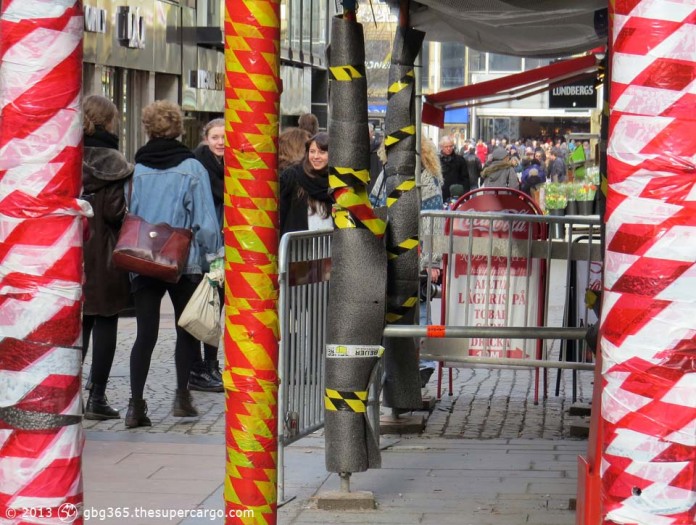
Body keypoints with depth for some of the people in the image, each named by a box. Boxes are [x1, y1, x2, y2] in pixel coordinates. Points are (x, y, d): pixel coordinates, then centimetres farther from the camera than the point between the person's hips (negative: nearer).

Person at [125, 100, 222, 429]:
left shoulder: (136, 169, 0)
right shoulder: (192, 168, -4)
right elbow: (205, 219, -5)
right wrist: (213, 257, 2)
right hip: (184, 262, -1)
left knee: (145, 333, 2)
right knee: (187, 329, 15)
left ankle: (136, 405, -6)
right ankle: (182, 398, 15)